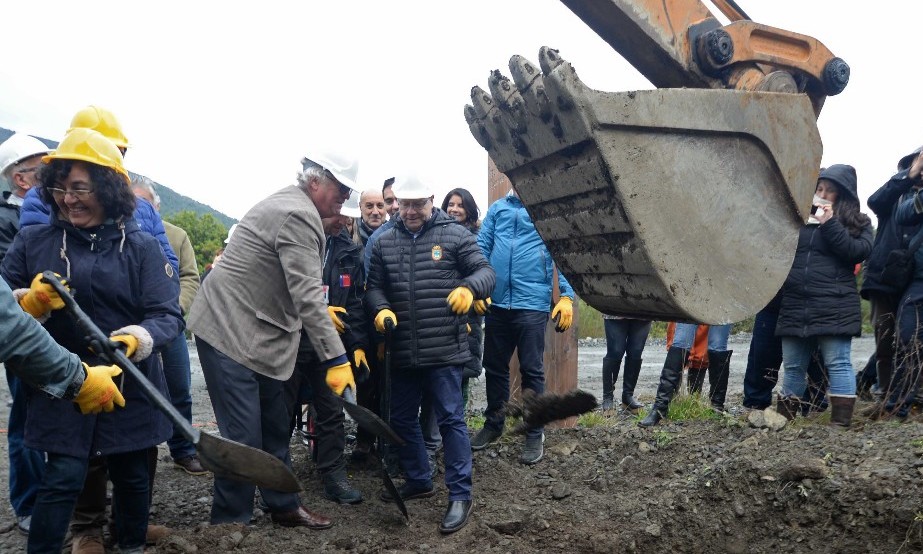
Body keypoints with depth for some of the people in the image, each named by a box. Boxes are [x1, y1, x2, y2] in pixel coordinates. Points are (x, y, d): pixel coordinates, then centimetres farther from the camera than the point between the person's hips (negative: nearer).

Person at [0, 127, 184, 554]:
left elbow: (169, 315, -10)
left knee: (133, 476, 13)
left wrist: (140, 338, -31)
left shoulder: (141, 247, -4)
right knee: (62, 479, -4)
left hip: (130, 387, 1)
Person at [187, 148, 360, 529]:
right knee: (243, 434, -5)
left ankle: (284, 506, 26)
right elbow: (307, 295, -25)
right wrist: (336, 360, -25)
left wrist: (321, 312, 17)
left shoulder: (288, 204, 14)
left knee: (275, 425, 15)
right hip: (229, 330, -11)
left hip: (253, 332, 11)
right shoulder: (298, 215, -19)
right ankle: (230, 521, 9)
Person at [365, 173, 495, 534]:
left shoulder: (455, 234, -2)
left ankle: (460, 495, 11)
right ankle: (418, 480, 36)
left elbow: (486, 271, -4)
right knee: (401, 418, 16)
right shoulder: (383, 242, 9)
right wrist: (381, 309, -12)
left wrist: (469, 288, -26)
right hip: (402, 352, 5)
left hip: (444, 349, -5)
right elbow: (374, 286, 10)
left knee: (451, 419, -1)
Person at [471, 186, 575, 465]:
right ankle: (494, 423, 34)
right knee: (494, 366, 15)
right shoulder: (497, 208, 11)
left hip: (532, 303, -4)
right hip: (497, 302, 4)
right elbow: (482, 248, 7)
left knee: (532, 370, 3)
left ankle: (535, 434, 18)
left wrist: (566, 296, -12)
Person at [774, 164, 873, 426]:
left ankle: (841, 422, -1)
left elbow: (859, 251, -10)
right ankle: (783, 419, 19)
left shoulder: (858, 222, 7)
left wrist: (830, 224, -12)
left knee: (838, 364, -5)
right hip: (794, 306, 4)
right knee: (793, 367, 10)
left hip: (834, 308, -4)